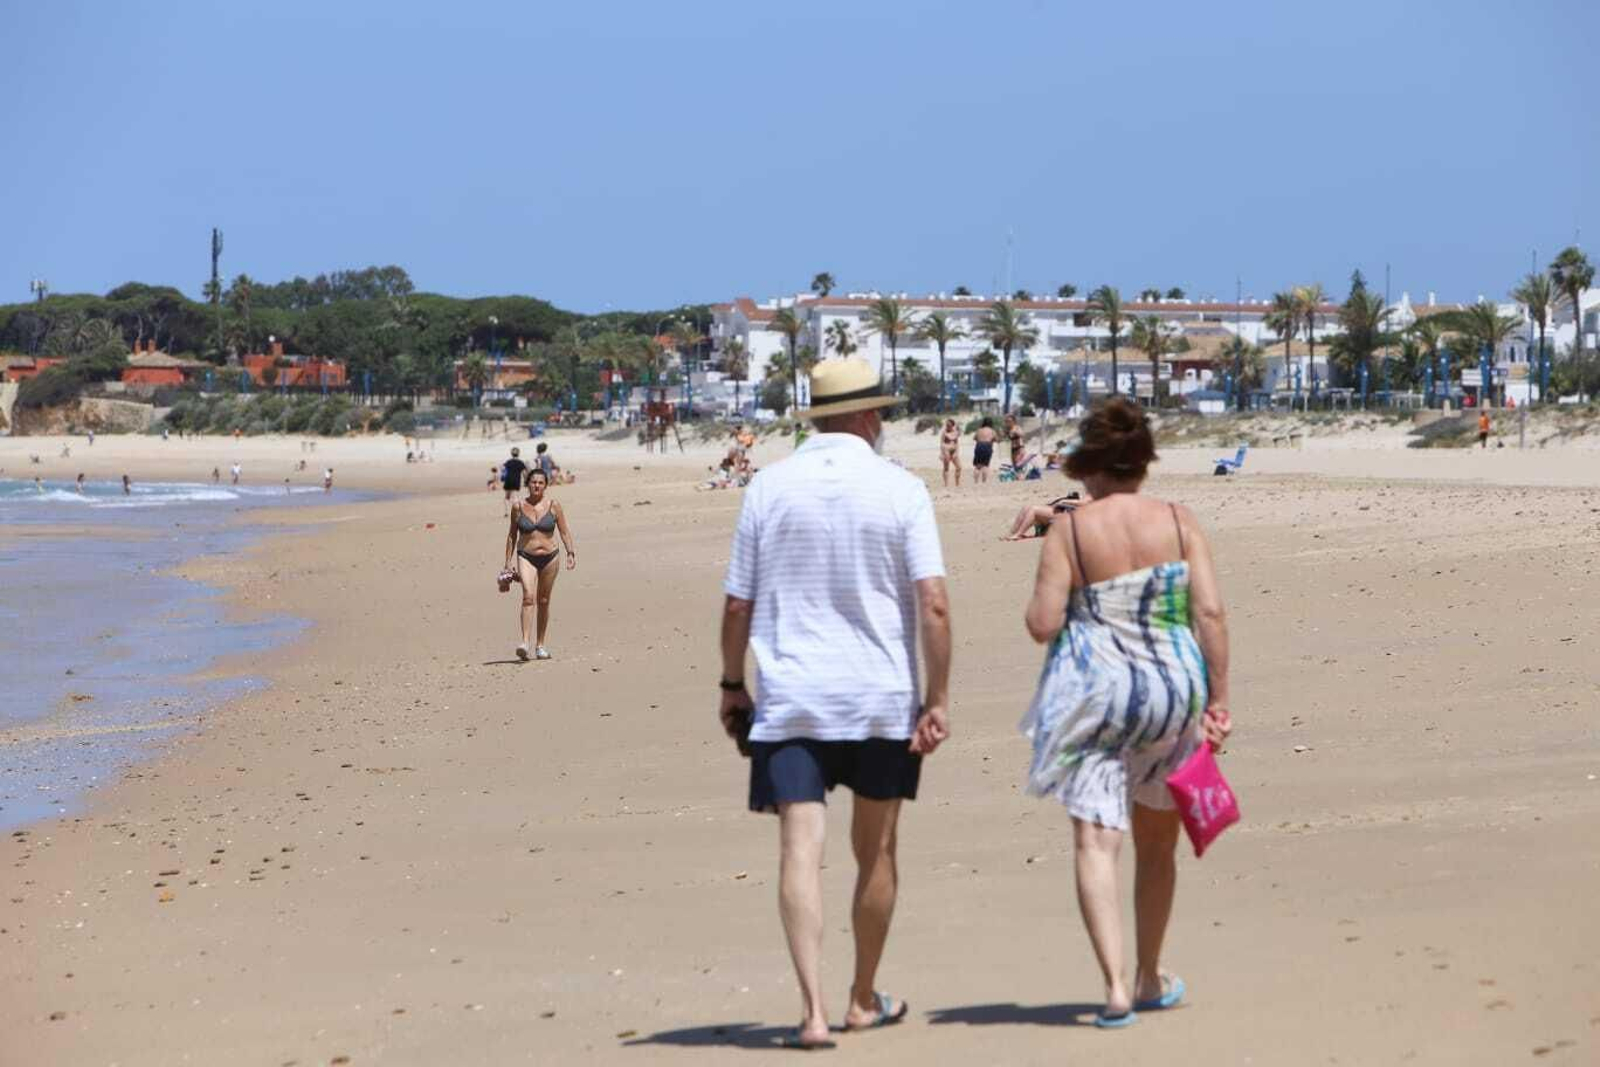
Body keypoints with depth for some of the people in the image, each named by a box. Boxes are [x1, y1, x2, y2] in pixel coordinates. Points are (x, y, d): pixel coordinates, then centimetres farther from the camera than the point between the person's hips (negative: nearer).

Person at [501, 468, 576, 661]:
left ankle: (540, 645, 21)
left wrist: (571, 552, -9)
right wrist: (508, 562, 8)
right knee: (528, 596, -21)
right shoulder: (519, 507, 1)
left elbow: (565, 532, 4)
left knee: (544, 601, 9)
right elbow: (512, 535, 9)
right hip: (526, 557, -1)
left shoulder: (553, 505, 1)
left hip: (549, 558, 1)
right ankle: (525, 642, -28)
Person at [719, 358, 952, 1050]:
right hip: (881, 699, 0)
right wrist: (938, 699, -6)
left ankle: (812, 1010, -17)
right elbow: (933, 605, -10)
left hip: (789, 699, 0)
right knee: (875, 851, 15)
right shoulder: (901, 490, -4)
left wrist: (732, 685, 14)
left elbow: (737, 605, 2)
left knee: (800, 850, -4)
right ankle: (864, 1000, 27)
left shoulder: (768, 487, 0)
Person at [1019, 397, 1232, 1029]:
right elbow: (1210, 613, -7)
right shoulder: (1179, 524, -1)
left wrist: (1051, 593, 12)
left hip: (1095, 692, -3)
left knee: (1096, 840, -4)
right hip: (1172, 691, 3)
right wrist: (1218, 699, -2)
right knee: (1157, 842, 19)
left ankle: (1116, 987, -19)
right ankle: (1150, 980, 32)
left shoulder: (1068, 532, -6)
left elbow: (1042, 625, -10)